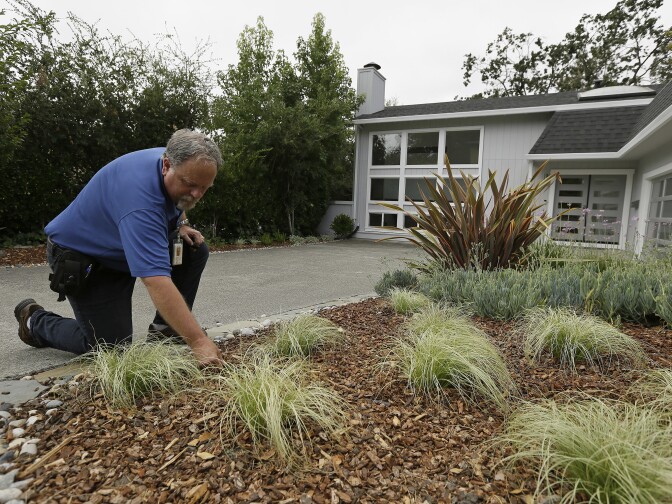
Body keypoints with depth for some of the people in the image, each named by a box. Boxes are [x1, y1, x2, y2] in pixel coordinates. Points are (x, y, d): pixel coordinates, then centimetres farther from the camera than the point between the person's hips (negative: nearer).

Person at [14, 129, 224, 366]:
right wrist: (198, 341, -50)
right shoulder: (140, 197, -39)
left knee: (195, 250, -10)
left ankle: (165, 327, 4)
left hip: (133, 244, 8)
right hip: (83, 257, -8)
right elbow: (156, 281, -47)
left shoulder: (174, 161, -12)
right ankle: (36, 321, 17)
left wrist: (181, 224, -5)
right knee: (113, 346, -9)